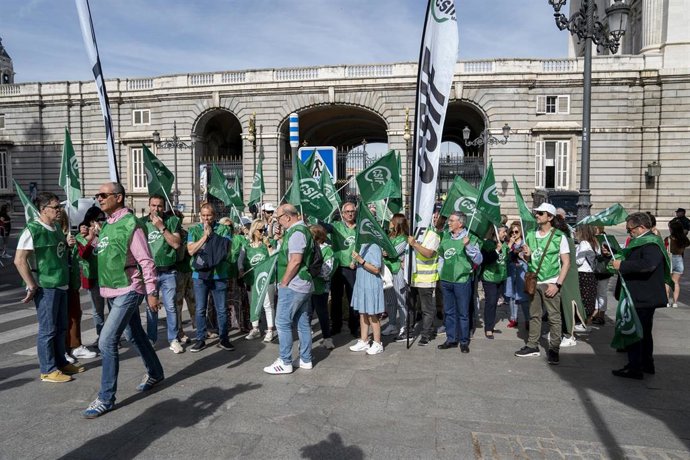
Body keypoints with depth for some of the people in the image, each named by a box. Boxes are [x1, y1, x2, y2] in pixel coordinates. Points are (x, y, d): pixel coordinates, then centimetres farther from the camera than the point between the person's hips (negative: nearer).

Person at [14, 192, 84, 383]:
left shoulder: (56, 229, 11)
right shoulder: (32, 230, -14)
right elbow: (19, 260, -17)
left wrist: (67, 245, 4)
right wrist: (32, 285, -17)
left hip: (61, 285, 8)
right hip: (45, 287, -8)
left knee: (61, 328, 16)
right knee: (47, 330, 1)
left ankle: (60, 362, 28)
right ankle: (48, 370, 11)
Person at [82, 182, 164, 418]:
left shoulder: (130, 224, -15)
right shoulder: (107, 225, 10)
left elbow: (146, 261, -16)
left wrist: (151, 292, -17)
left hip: (127, 291, -8)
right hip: (112, 292, 8)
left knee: (107, 341, -10)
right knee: (136, 335, 19)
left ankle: (106, 398, 1)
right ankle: (155, 373, 36)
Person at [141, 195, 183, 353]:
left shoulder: (172, 220, 0)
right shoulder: (142, 222, 5)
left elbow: (176, 244, -8)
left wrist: (161, 227, -13)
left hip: (168, 272, -1)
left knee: (170, 307, -1)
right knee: (151, 307, 8)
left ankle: (174, 339, 8)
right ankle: (151, 338, 20)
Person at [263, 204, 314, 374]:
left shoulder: (296, 232, -16)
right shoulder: (302, 229, 15)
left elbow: (295, 260, -24)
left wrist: (283, 282, -16)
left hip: (292, 286, -10)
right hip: (304, 284, 10)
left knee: (283, 323, -3)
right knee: (303, 323, 13)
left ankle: (285, 363, 3)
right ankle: (306, 360, 20)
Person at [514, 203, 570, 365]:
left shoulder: (559, 237, -5)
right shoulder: (530, 235, 8)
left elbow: (566, 263, -6)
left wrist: (557, 284, -14)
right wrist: (527, 255, -6)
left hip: (550, 283, -4)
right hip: (533, 282, 4)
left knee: (554, 317, 1)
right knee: (534, 315, 11)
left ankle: (554, 349, 10)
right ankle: (532, 346, 20)